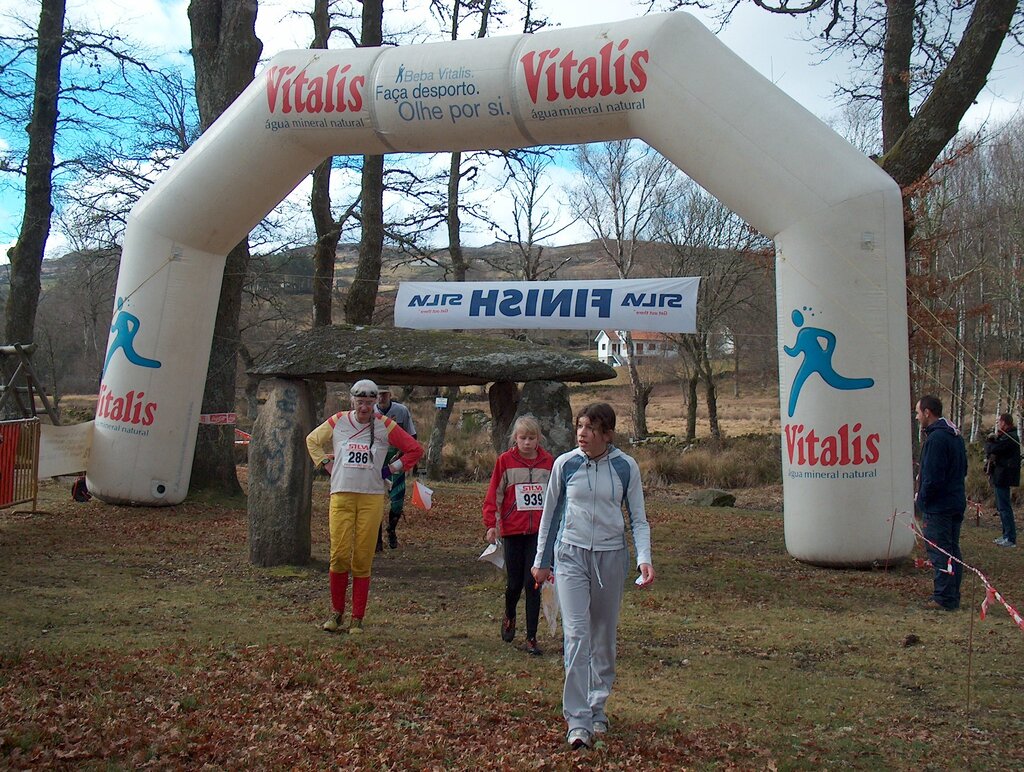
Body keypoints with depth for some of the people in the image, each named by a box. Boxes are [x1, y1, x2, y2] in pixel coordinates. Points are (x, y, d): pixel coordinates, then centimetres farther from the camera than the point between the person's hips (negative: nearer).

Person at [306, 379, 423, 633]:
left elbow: (415, 449, 10)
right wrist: (325, 462, 11)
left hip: (372, 498, -1)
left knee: (362, 560, 0)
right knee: (339, 555, -6)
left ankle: (358, 618, 10)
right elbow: (313, 440, 23)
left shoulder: (385, 426, 3)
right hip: (341, 496, 1)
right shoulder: (338, 422, 6)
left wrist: (391, 468, 5)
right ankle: (337, 611, 13)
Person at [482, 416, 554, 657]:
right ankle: (509, 618, 39)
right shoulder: (505, 461, -2)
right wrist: (491, 523, -8)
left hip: (540, 531, 1)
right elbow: (494, 494, -1)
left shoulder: (548, 461, 3)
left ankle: (531, 638, 8)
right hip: (513, 531, -1)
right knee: (514, 583, 8)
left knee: (533, 584, -2)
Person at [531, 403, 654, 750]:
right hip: (571, 554, -1)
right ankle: (578, 721, -9)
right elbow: (550, 513, 8)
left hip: (611, 556, 1)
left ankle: (597, 706, 29)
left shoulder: (626, 467, -4)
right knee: (576, 634, -11)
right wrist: (541, 561, 13)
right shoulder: (565, 464, -3)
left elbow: (639, 519, 3)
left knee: (604, 636, 11)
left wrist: (644, 558, -13)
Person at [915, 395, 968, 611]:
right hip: (956, 502, 10)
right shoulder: (955, 436, 13)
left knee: (939, 552, -4)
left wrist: (922, 499, -8)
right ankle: (952, 597, 21)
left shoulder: (935, 438, -18)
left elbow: (932, 476, -21)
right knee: (952, 550, 14)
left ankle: (944, 599, -1)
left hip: (938, 505, -10)